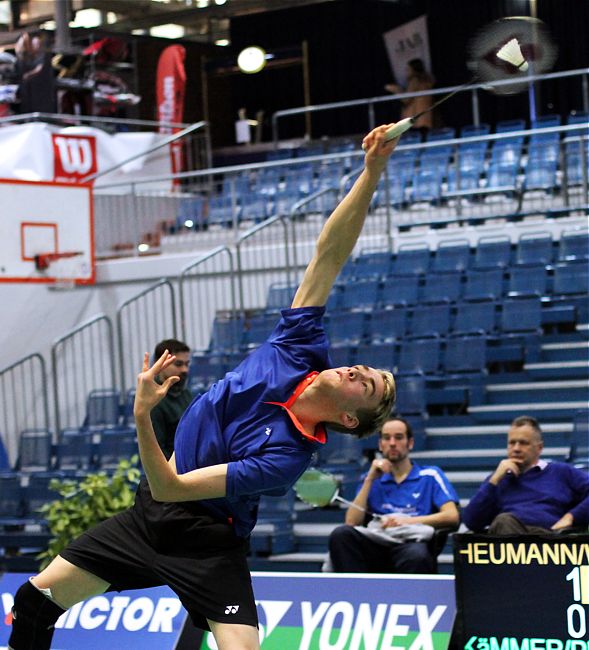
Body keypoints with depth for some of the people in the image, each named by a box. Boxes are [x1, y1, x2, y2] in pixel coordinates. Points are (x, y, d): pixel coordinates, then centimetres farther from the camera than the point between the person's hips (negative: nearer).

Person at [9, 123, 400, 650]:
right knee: (37, 596, 8)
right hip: (151, 514, 7)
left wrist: (143, 417, -43)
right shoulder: (301, 351, -9)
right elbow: (328, 256, -12)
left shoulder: (287, 456, -26)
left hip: (204, 541, -7)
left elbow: (172, 487, -29)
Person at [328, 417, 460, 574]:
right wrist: (370, 479, 5)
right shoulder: (373, 480, 24)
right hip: (377, 547, 3)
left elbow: (452, 516, 0)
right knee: (340, 535, -28)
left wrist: (407, 520, -11)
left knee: (416, 554, -41)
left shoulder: (429, 476, 15)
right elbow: (351, 523, 9)